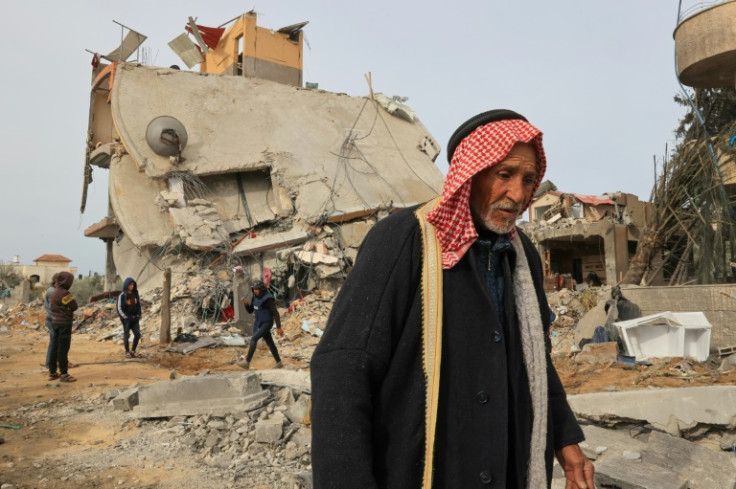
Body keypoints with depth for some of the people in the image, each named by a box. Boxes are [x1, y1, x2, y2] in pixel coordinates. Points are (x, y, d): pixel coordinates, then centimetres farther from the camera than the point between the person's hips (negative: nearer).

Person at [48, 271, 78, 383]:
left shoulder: (54, 292, 11)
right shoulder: (65, 293, -18)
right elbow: (74, 307, -14)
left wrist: (66, 308, 0)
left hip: (55, 322, 9)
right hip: (64, 323, -9)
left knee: (54, 348, 14)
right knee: (63, 349, -4)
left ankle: (52, 372, 21)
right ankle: (64, 374, 1)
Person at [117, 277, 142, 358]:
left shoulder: (135, 294, 6)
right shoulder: (122, 295, -8)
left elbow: (139, 305, 14)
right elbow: (119, 308, -8)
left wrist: (138, 315, 4)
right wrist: (126, 317, -12)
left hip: (135, 318, 4)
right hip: (126, 318, -4)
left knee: (137, 334, -1)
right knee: (126, 335, 3)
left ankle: (133, 351, 13)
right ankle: (127, 352, 14)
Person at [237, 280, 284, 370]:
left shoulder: (268, 299, -21)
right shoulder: (256, 297, 4)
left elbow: (275, 313, -19)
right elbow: (250, 310, 9)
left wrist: (278, 327, -20)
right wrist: (246, 303, -12)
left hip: (267, 324, -9)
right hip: (260, 323, 9)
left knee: (253, 339, -19)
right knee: (270, 343, 15)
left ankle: (247, 363, -18)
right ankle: (279, 363, 27)